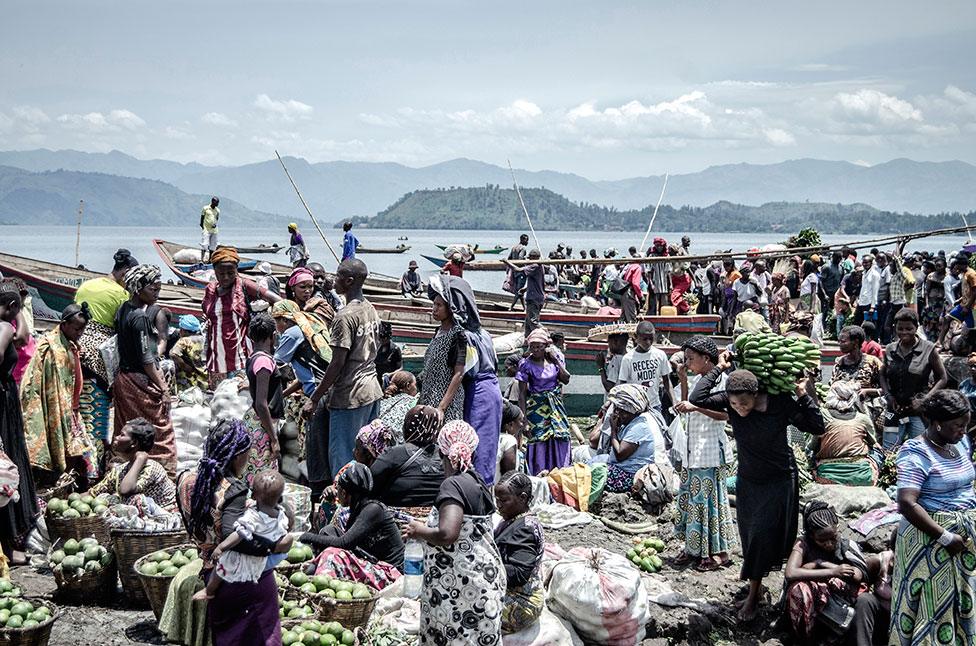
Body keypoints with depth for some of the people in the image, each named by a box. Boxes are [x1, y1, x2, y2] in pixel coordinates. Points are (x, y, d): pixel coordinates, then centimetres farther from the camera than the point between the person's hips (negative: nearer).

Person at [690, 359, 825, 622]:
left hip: (779, 481, -3)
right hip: (748, 481, 3)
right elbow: (697, 398, -29)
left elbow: (817, 428, -16)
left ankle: (753, 597, 5)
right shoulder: (729, 402, -16)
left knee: (762, 534, -6)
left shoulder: (781, 404, -21)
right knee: (749, 537, 11)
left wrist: (805, 396, -25)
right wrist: (718, 369, -23)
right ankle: (755, 586, 28)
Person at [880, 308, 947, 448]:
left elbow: (942, 378, 0)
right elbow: (883, 375, 17)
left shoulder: (928, 349, -4)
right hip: (895, 410, 3)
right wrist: (888, 395, -1)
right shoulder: (890, 349, 6)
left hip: (919, 411, -3)